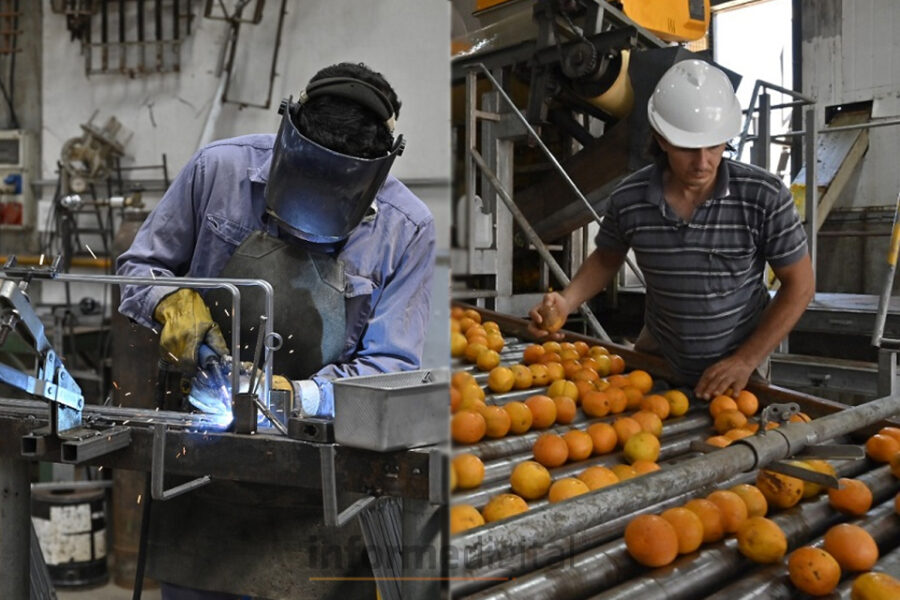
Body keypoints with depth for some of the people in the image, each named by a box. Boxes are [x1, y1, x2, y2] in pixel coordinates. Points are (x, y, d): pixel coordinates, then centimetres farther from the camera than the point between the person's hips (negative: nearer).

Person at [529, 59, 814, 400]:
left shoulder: (765, 197, -21)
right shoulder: (628, 200, -15)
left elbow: (799, 285, -10)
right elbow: (606, 259, 6)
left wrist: (746, 361, -15)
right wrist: (566, 302, -12)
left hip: (737, 365, -1)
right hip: (659, 358, 2)